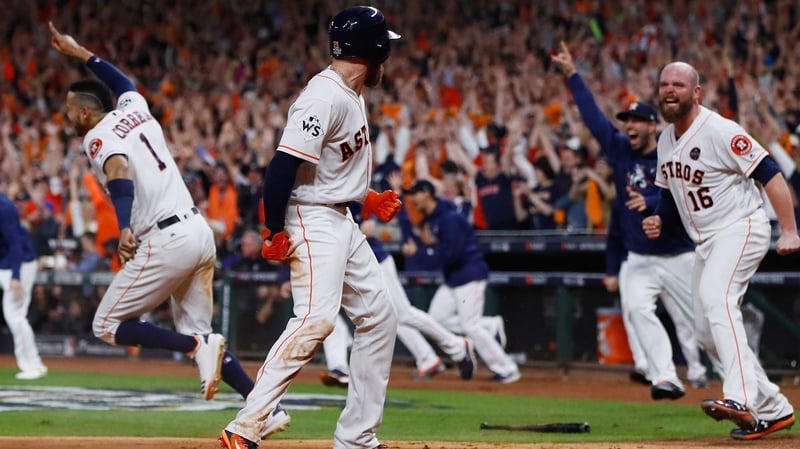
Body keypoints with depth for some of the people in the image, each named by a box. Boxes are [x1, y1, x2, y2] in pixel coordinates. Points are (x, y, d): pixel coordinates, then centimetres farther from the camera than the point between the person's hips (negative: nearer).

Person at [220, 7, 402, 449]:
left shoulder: (350, 95, 13)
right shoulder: (324, 97, -19)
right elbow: (283, 165, -24)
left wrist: (367, 198, 17)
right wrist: (275, 232, -25)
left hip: (342, 221, 11)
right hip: (313, 220, -11)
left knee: (378, 316, 10)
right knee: (316, 317, -24)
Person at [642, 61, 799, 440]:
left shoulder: (719, 131, -16)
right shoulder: (666, 141, 10)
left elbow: (769, 174, -18)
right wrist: (661, 221, 2)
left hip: (741, 228, -9)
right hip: (706, 243, 9)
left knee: (716, 297, -32)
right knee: (708, 331, 7)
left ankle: (741, 399, -44)